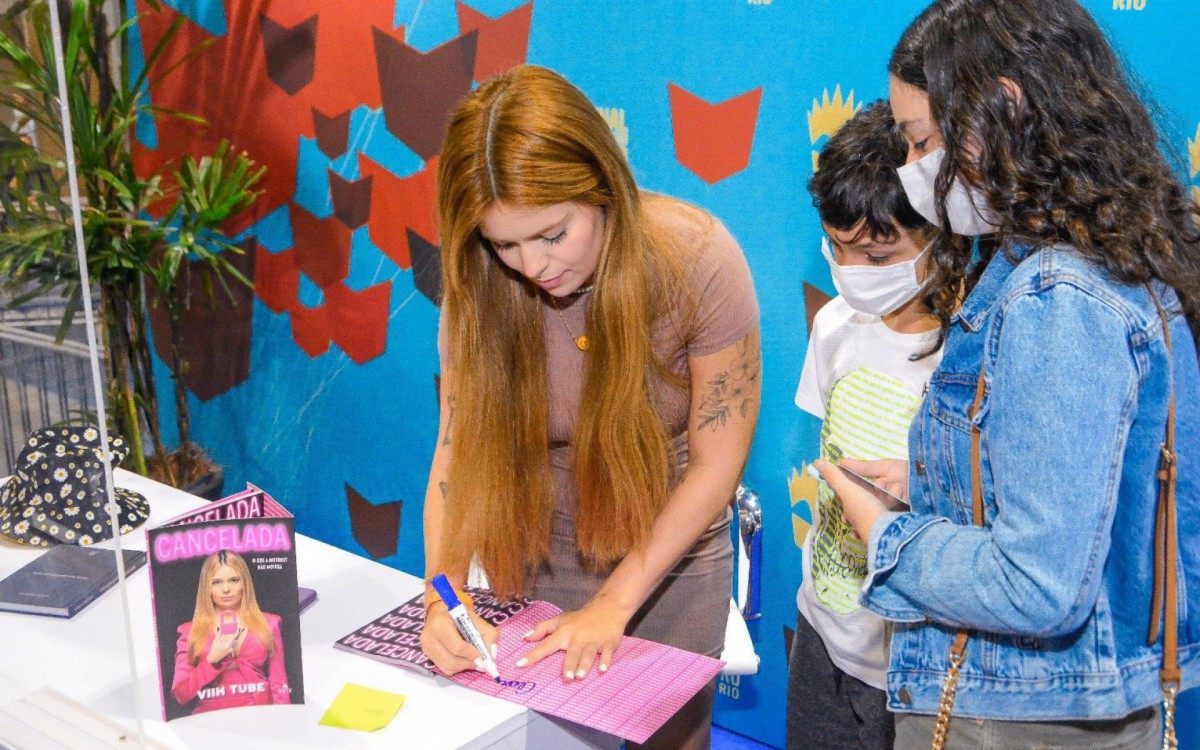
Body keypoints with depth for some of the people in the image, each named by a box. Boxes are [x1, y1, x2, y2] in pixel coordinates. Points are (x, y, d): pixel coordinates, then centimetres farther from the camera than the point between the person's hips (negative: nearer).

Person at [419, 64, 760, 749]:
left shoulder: (699, 260, -26)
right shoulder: (483, 282, -19)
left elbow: (715, 465, -19)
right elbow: (457, 448, -16)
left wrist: (614, 601, -20)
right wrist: (443, 592, -31)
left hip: (671, 551, -1)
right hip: (540, 555, 2)